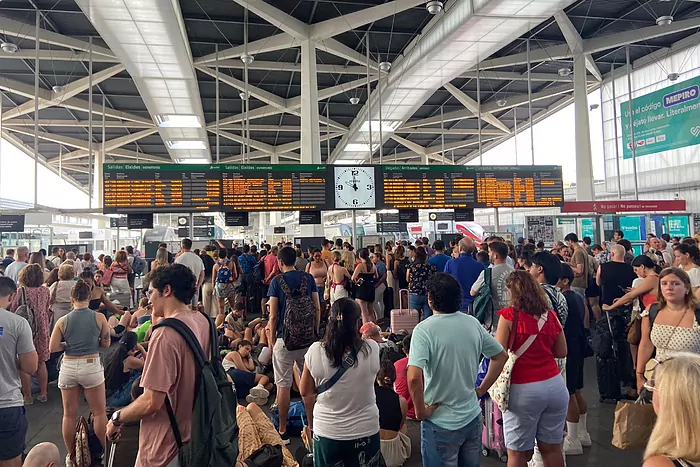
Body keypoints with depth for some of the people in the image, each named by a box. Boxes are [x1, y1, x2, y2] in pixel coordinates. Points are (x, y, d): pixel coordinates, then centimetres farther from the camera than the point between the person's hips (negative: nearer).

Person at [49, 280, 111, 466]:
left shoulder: (62, 321, -3)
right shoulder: (99, 317, -7)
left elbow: (53, 347, -3)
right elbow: (106, 343, -1)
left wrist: (68, 344, 13)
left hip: (68, 367, 2)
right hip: (91, 367, -2)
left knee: (69, 414, 14)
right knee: (99, 412, 12)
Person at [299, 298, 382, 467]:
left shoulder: (315, 351, -16)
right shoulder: (372, 349, -18)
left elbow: (305, 392, -2)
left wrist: (312, 423, 15)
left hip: (326, 432, 0)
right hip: (365, 431, 0)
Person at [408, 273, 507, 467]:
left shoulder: (424, 329, -21)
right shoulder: (473, 323, -3)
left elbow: (414, 377, -31)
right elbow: (501, 356, 8)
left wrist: (420, 411, -16)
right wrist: (481, 390, 11)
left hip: (441, 423, -5)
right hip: (473, 416, 5)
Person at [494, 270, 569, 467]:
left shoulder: (509, 315, -9)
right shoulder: (550, 315, 5)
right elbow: (562, 352, 15)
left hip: (524, 389, -5)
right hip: (554, 385, 5)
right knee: (552, 448, 16)